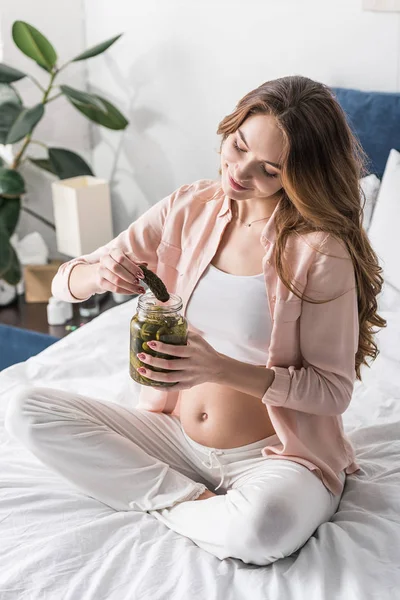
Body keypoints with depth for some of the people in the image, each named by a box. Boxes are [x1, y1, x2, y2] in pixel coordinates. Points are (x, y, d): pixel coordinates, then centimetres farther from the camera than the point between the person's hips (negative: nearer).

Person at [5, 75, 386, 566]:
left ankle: (168, 504, -5)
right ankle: (197, 502, -9)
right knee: (28, 410, -11)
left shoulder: (321, 250, -16)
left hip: (277, 456, -5)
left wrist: (222, 369, -27)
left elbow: (335, 388, -13)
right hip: (175, 431, 5)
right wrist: (98, 273, -24)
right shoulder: (188, 210, -1)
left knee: (262, 526, -40)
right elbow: (64, 282, 1)